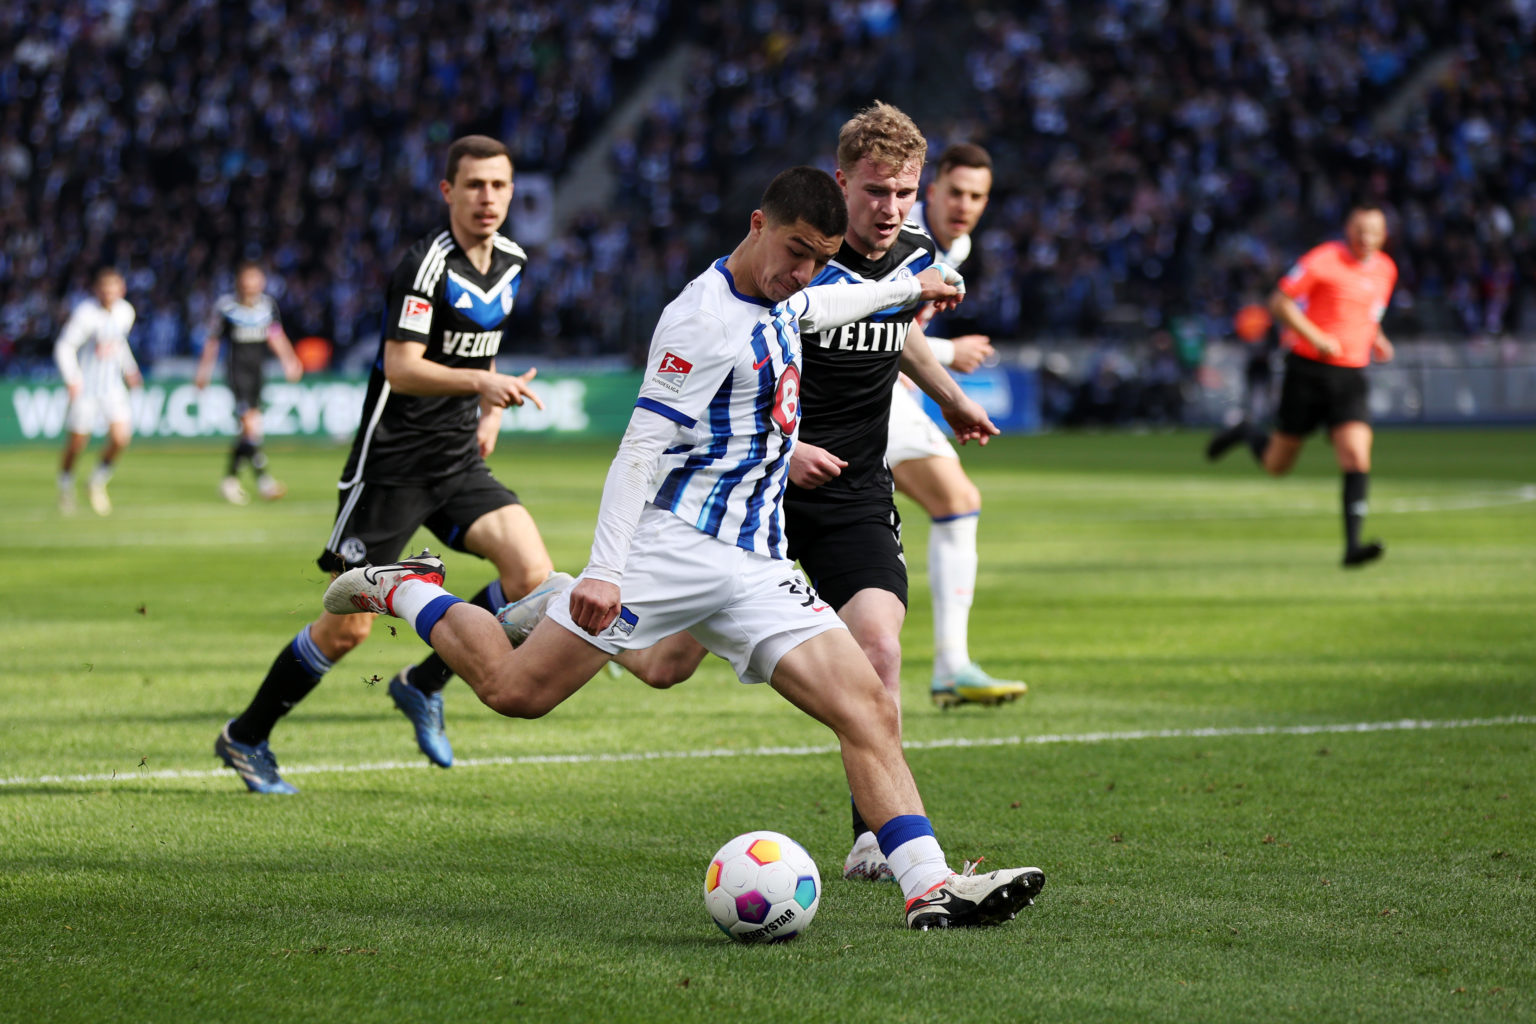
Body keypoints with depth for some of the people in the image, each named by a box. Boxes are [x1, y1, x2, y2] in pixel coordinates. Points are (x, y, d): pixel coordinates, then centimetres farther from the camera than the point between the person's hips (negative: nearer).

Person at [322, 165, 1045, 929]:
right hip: (677, 543, -8)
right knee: (514, 689, -7)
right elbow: (641, 445, -18)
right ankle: (403, 591, 20)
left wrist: (907, 288, 54)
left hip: (757, 566, 8)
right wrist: (606, 570, -25)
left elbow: (816, 308, 44)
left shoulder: (774, 303, 15)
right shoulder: (703, 319, -13)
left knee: (870, 711, -9)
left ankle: (930, 888, -15)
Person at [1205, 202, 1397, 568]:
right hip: (1308, 369, -4)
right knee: (1277, 465, 7)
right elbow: (1279, 302, -10)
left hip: (1351, 374, 4)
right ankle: (1246, 434, 40)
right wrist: (1317, 338, -19)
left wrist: (1377, 340, 8)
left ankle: (1353, 545, -18)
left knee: (1356, 457, -16)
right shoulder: (1323, 260, -12)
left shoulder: (1385, 269, 9)